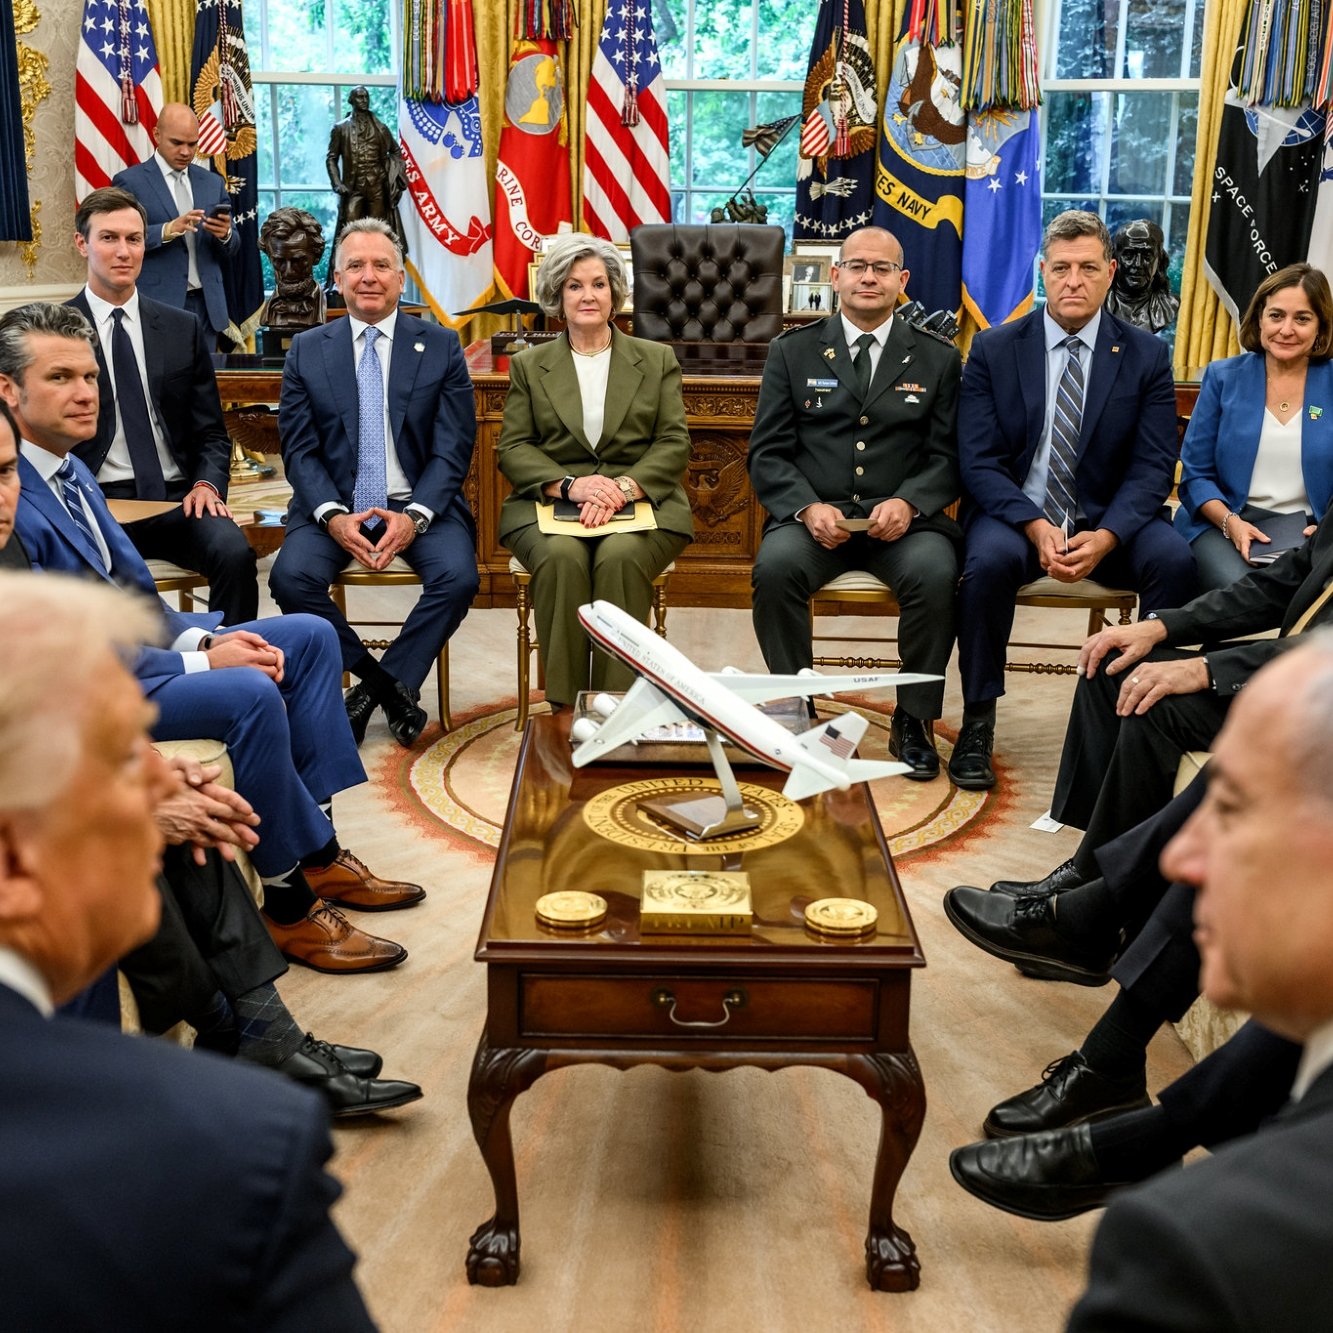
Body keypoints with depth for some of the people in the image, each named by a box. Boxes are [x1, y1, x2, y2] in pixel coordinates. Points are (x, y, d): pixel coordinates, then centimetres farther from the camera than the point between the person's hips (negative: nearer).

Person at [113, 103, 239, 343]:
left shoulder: (213, 183, 15)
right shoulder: (129, 181, 2)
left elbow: (230, 253, 16)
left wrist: (225, 234, -7)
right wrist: (168, 230, -21)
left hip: (205, 305, 4)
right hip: (156, 306, -4)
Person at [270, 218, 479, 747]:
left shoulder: (441, 347, 4)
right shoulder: (306, 350, 8)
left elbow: (452, 450, -1)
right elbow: (299, 449, 3)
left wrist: (415, 517, -18)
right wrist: (333, 516, -16)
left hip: (419, 504, -1)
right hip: (334, 504, 1)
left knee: (458, 577, -29)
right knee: (291, 576, -26)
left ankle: (378, 686, -9)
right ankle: (390, 686, -8)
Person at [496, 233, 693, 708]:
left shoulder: (657, 360, 15)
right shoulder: (529, 365, 16)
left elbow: (674, 443, 5)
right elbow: (513, 448, 7)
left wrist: (624, 487, -15)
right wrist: (570, 485, -13)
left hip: (640, 504, 0)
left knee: (620, 557, -34)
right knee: (562, 558, -33)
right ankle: (565, 711, -27)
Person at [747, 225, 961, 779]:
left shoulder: (938, 359, 12)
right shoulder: (792, 352, 11)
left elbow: (948, 456, 6)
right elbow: (768, 454, 5)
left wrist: (908, 503, -16)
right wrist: (807, 508, -15)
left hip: (902, 521, 0)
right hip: (813, 516, 0)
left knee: (936, 572, -32)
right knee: (776, 566, -32)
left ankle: (914, 719, -14)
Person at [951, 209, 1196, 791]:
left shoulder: (1147, 356, 3)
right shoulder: (993, 349, 1)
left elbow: (1152, 467, -2)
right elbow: (979, 461, -5)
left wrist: (1105, 536, -21)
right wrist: (1036, 527, -22)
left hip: (1108, 520, 1)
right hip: (1013, 512, -1)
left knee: (1175, 559, -28)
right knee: (989, 561, -34)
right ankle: (977, 723, -18)